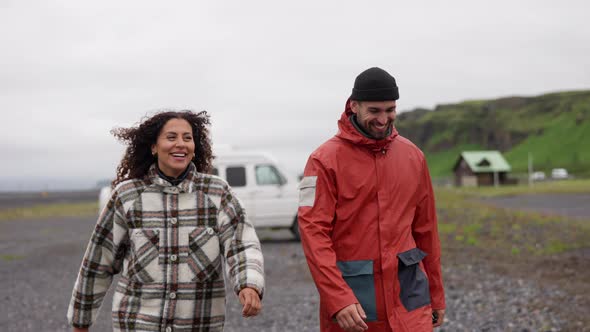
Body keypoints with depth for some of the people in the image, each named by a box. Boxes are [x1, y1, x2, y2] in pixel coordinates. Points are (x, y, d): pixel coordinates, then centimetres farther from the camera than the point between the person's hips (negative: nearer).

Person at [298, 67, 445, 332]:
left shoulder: (412, 156, 7)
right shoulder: (326, 160, -7)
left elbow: (425, 228, 12)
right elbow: (314, 232, -12)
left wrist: (436, 294, 15)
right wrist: (338, 299, -20)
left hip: (408, 292, 3)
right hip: (352, 293, -3)